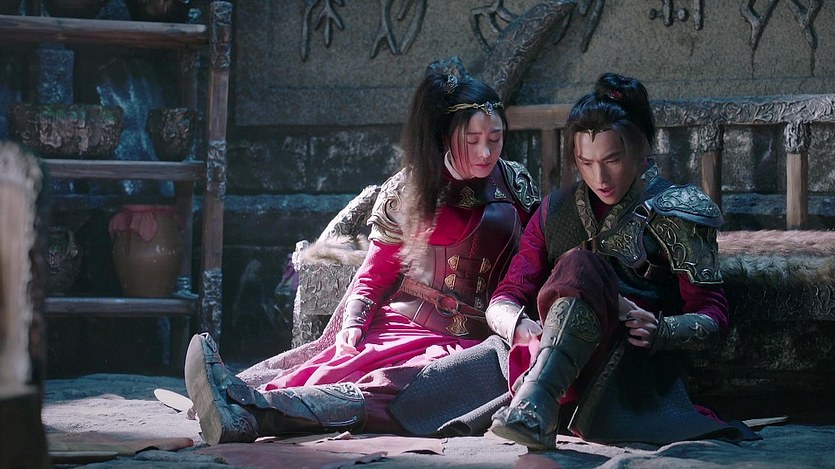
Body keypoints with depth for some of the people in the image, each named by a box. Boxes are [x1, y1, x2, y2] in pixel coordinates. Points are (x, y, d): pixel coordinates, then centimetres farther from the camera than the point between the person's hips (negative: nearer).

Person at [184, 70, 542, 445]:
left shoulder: (515, 184, 10)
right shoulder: (406, 190, 11)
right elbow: (375, 273, 11)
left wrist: (521, 322, -7)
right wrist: (353, 323, -8)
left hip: (470, 343, -3)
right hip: (402, 327, 3)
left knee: (389, 383, -36)